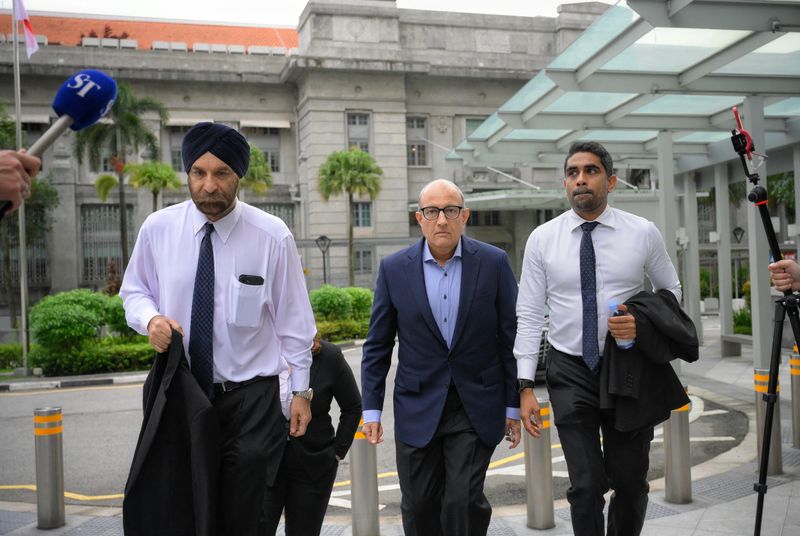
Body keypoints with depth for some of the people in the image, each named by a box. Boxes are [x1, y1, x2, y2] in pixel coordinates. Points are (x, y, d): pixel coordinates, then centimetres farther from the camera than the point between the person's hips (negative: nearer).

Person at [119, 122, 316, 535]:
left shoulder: (272, 236, -11)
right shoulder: (157, 228, -4)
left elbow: (293, 319, -4)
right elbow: (134, 290, 11)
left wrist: (301, 391, 0)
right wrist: (150, 317, -13)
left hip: (250, 398, -2)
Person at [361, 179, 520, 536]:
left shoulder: (494, 263, -3)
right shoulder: (394, 269, -1)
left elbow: (511, 337, 1)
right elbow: (377, 346, 3)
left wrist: (513, 405, 1)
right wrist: (371, 409, 1)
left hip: (476, 407, -1)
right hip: (418, 408, 2)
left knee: (464, 500, -7)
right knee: (419, 507, 9)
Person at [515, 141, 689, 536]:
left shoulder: (643, 233, -3)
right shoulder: (542, 239, -3)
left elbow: (671, 291, 11)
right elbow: (529, 316, -2)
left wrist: (643, 323, -12)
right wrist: (525, 386, -7)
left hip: (628, 367, 1)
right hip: (570, 371, -1)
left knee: (631, 483, 12)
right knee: (585, 486, -3)